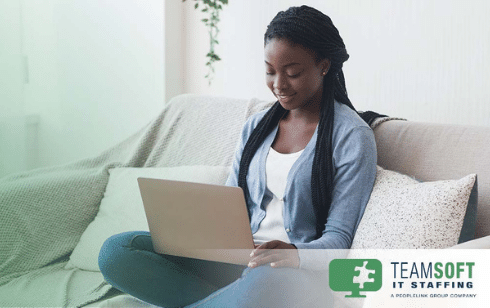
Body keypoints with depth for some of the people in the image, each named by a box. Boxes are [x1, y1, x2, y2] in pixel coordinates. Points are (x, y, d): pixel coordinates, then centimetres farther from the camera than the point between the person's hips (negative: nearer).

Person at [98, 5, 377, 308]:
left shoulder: (353, 136, -3)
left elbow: (338, 237, -7)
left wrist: (295, 255, -29)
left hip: (299, 270, -6)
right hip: (236, 257, 6)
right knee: (115, 251, -14)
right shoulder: (256, 126, 17)